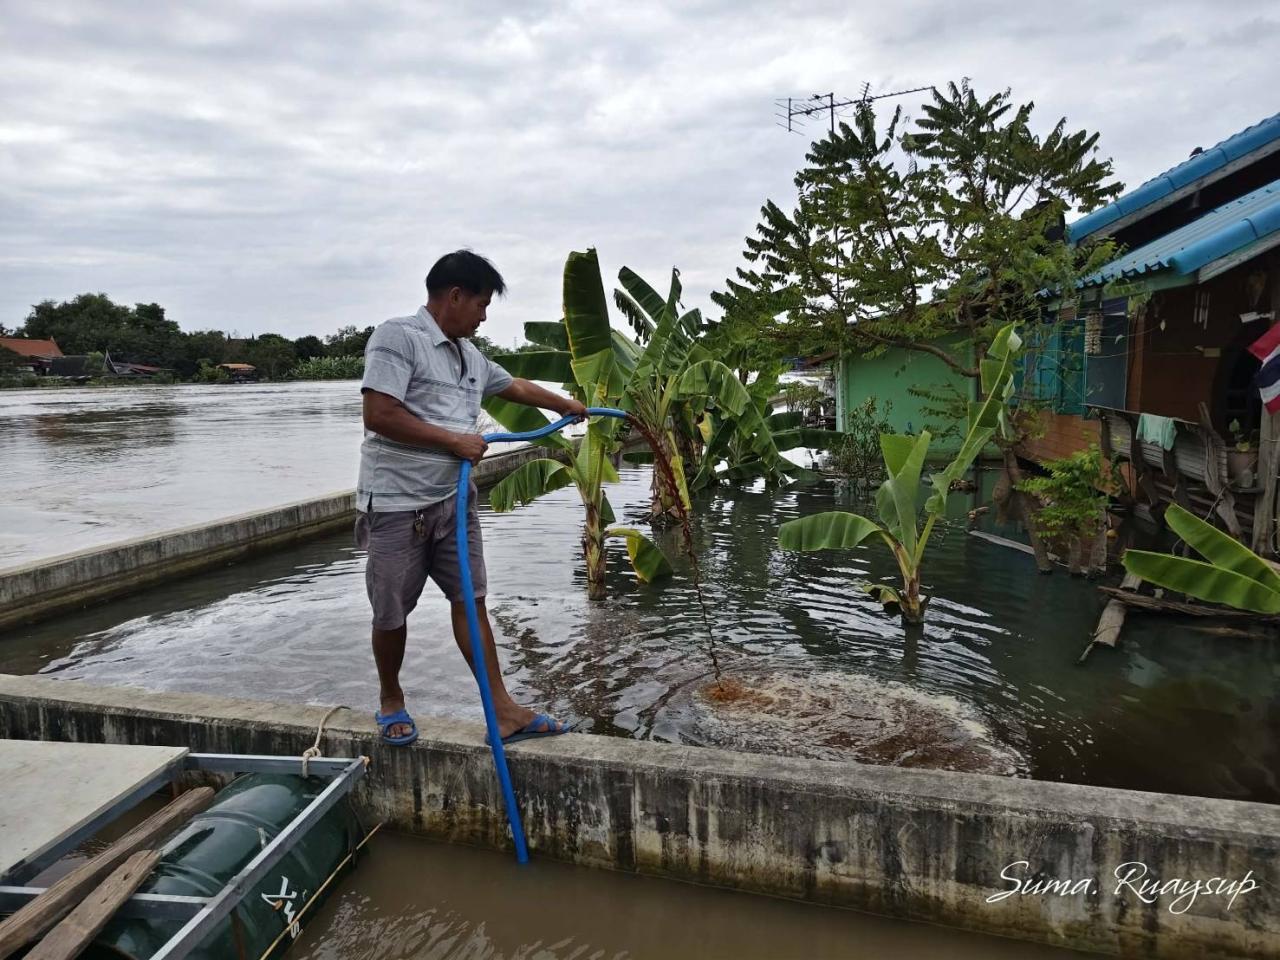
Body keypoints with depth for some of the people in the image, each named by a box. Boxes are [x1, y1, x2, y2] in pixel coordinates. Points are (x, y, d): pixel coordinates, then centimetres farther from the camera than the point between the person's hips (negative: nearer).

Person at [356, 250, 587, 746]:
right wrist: (454, 440, -15)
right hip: (397, 504, -7)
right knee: (392, 612, 7)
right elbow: (379, 415, -21)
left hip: (453, 500, 7)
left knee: (470, 600, 5)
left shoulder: (470, 355, 15)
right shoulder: (397, 337, -11)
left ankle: (504, 712, 9)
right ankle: (391, 702, 30)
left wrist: (565, 405, 44)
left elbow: (515, 386, 32)